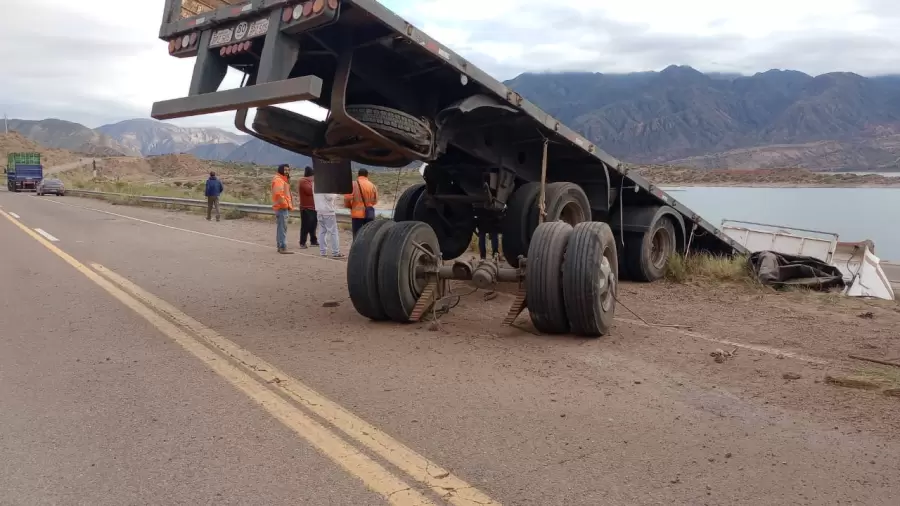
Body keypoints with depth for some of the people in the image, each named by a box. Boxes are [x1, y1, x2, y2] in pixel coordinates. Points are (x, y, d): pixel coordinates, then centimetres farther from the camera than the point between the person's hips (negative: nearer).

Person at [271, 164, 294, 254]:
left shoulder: (283, 179, 20)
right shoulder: (278, 180, -13)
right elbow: (278, 194, -23)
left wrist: (289, 204, 15)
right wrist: (285, 204, -20)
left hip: (283, 206, 11)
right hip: (282, 207, -11)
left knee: (281, 227, 15)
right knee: (283, 228, -13)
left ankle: (280, 246, 22)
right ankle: (283, 248, -15)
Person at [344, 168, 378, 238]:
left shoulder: (353, 184, -5)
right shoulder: (372, 185, 3)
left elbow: (347, 198, -11)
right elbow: (375, 200, 6)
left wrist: (350, 206, 9)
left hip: (357, 213, -2)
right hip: (369, 214, 2)